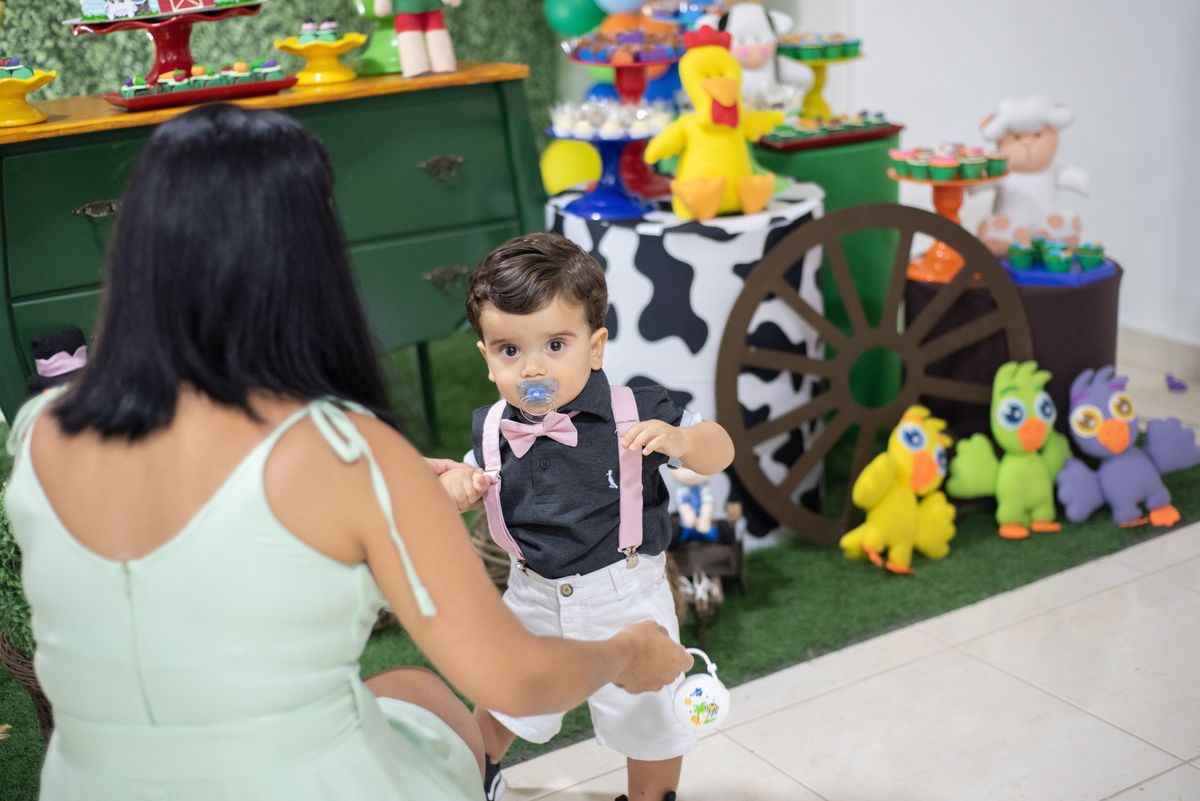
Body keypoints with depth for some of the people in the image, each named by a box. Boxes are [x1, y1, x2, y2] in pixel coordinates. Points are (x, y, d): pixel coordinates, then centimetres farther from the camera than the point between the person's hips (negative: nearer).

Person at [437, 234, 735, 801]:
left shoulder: (633, 416, -21)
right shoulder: (494, 429, -10)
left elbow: (717, 452, -13)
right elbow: (477, 481, 10)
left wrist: (679, 439, -34)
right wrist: (456, 483, -14)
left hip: (625, 598, -3)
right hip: (533, 596, 3)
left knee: (647, 716, 17)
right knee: (500, 696, 24)